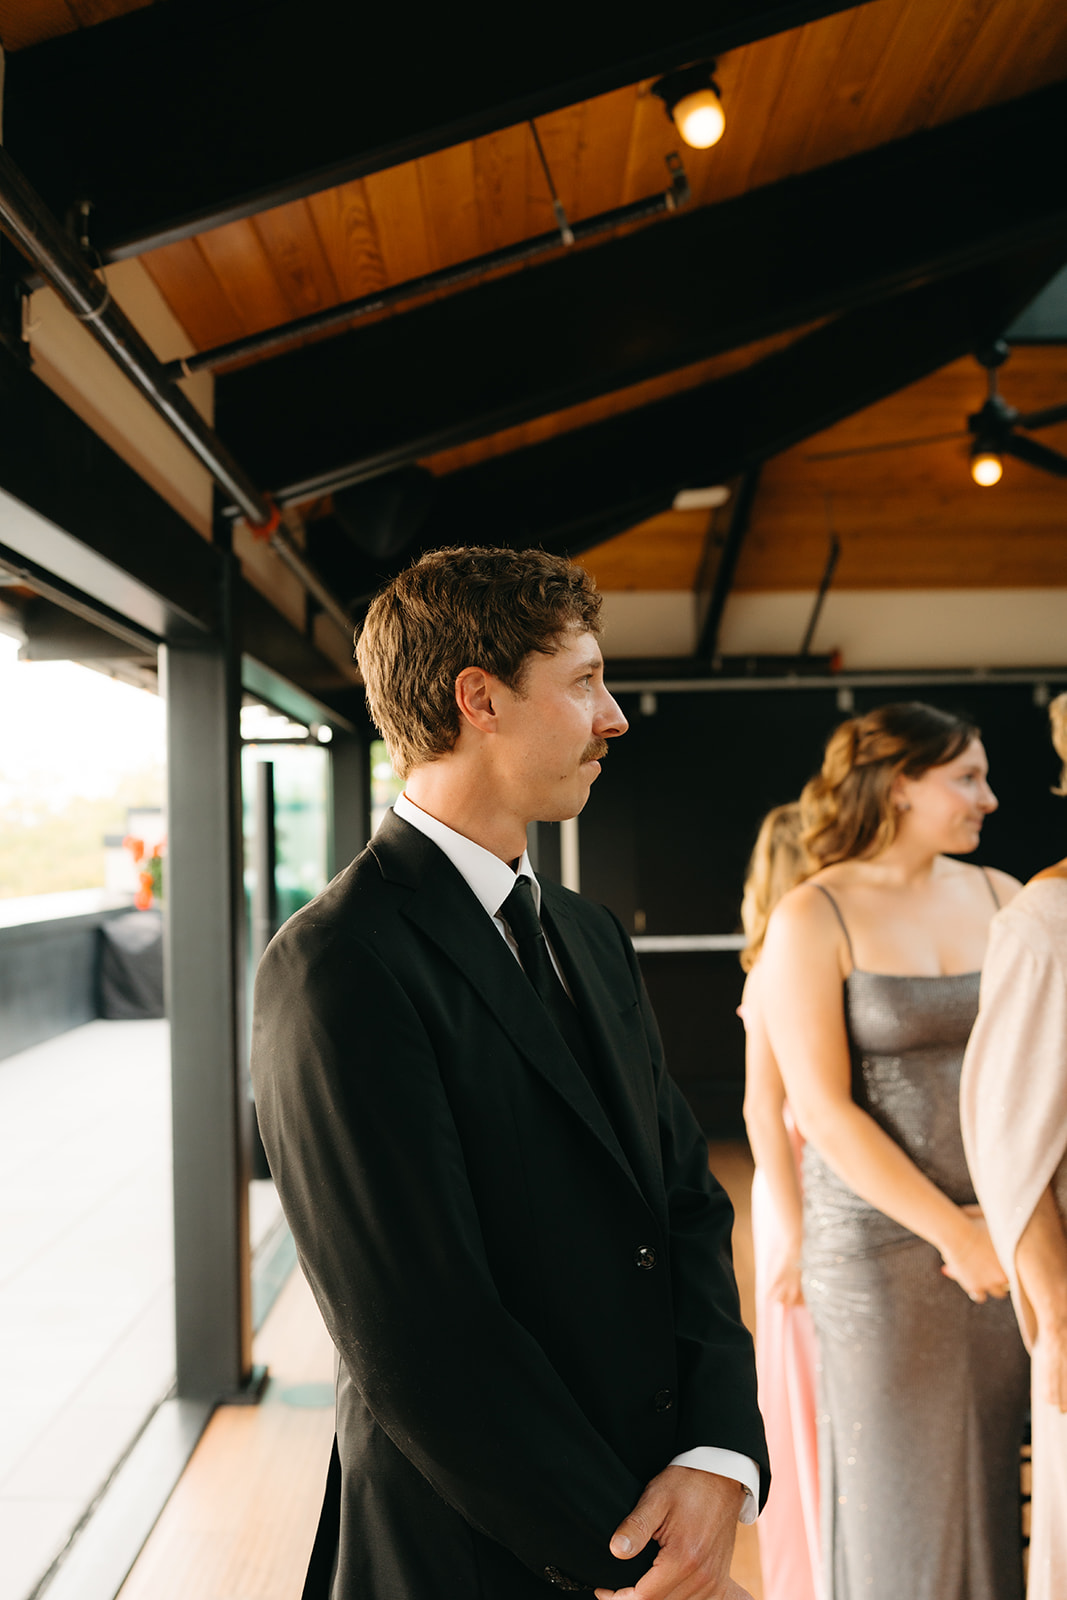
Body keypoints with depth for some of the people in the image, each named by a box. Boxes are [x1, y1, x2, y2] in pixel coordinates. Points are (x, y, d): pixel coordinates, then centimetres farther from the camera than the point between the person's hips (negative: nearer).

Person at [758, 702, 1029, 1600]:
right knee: (903, 1488, 11)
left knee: (1003, 1474, 13)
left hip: (1010, 1233, 4)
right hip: (882, 1241, -4)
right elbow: (826, 1112, -13)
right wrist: (956, 1233, -12)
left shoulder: (1000, 898, 5)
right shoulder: (812, 919, -9)